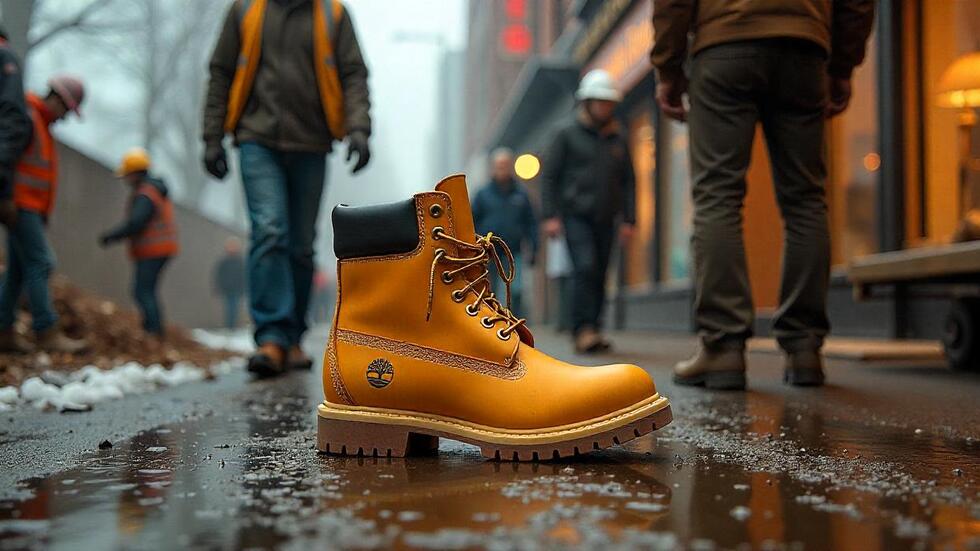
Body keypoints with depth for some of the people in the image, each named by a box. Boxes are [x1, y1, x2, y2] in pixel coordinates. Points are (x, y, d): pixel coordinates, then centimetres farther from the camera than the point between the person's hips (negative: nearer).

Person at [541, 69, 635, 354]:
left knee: (599, 275, 4)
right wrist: (551, 215, -9)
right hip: (576, 215, -4)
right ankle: (583, 330, -18)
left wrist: (629, 219, 9)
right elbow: (549, 175, 0)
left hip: (605, 219, 4)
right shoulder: (568, 135, 3)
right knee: (585, 268, -18)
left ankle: (593, 331, 11)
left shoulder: (618, 139, 15)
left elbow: (627, 181, 17)